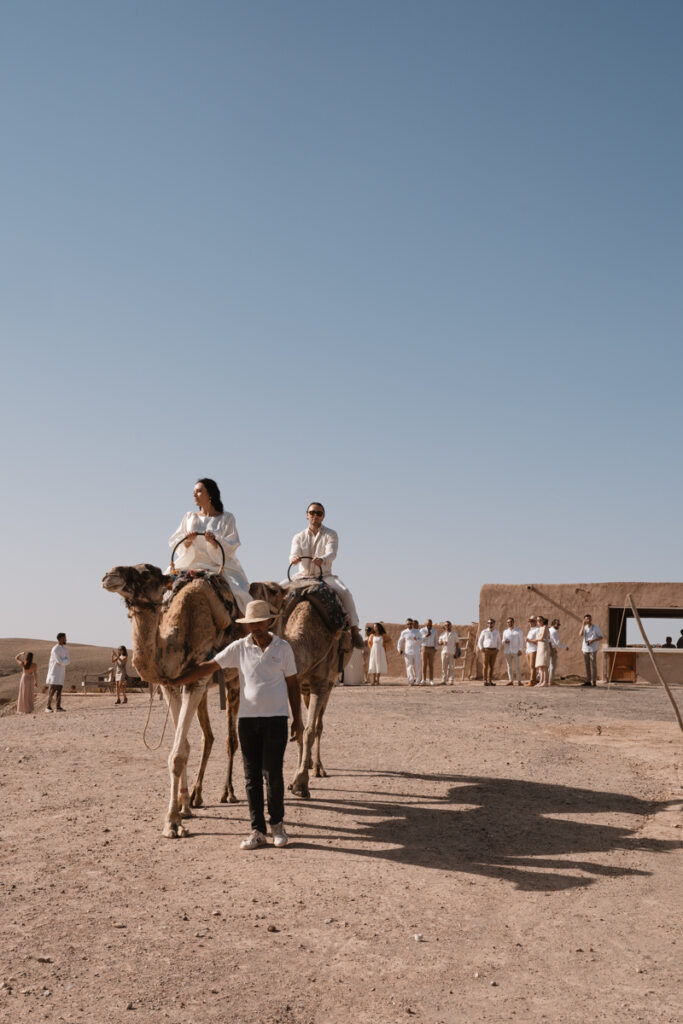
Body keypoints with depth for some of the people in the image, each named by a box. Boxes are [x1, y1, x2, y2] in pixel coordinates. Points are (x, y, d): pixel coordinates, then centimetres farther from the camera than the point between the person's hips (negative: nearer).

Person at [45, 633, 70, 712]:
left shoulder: (64, 648, 10)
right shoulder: (55, 650, -19)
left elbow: (68, 660, 4)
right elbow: (60, 662, -22)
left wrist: (63, 661, -16)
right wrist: (66, 661, -4)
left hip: (61, 673, 8)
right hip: (54, 672, -8)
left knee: (59, 690, 5)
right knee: (52, 690, -8)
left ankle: (58, 707, 4)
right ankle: (48, 707, -2)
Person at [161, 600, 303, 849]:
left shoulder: (283, 648, 2)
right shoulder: (239, 648, 3)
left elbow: (293, 684, 8)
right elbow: (208, 666, 2)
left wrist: (297, 720, 5)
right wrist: (177, 681, -6)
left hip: (276, 718, -2)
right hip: (247, 718, 2)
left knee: (272, 773, -6)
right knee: (252, 777, 4)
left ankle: (277, 824, 15)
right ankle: (257, 831, 13)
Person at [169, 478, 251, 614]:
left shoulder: (227, 518, 10)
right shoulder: (189, 517, 19)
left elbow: (231, 547, -2)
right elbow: (174, 543, 9)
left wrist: (214, 541, -22)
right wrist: (187, 541, -13)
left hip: (219, 566, -3)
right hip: (191, 565, 3)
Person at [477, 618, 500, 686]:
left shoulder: (496, 632, 8)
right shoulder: (484, 632, -2)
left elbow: (498, 642, 16)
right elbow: (480, 641, 2)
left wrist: (498, 650, 2)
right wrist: (481, 650, -10)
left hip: (494, 651, 3)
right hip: (486, 650, -3)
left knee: (492, 666, 3)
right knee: (486, 666, -5)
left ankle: (490, 681, 8)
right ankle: (485, 681, -2)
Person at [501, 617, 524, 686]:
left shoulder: (518, 631, 5)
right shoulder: (505, 631, 15)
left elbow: (521, 641, 1)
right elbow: (503, 641, 18)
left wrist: (520, 650, -9)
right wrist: (505, 641, -6)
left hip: (515, 651, -3)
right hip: (507, 651, 4)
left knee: (517, 666, -7)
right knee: (509, 666, 2)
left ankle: (519, 681, -5)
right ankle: (511, 681, 4)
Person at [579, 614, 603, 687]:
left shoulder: (596, 628, -2)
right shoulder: (584, 628, 9)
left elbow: (601, 637, 0)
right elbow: (580, 635, -8)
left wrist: (593, 640, -15)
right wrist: (583, 625, -9)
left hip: (593, 649, -4)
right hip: (585, 649, 4)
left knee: (593, 665, -4)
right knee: (587, 666, 7)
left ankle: (594, 681, -1)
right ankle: (588, 681, 11)